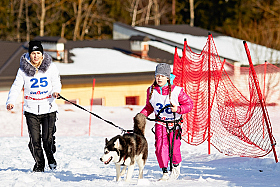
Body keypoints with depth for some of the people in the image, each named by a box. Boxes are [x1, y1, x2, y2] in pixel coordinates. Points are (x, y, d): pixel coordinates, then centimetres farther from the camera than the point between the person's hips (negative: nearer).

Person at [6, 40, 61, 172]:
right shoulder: (23, 69, 2)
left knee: (48, 139, -6)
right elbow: (16, 87, 0)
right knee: (35, 140, -4)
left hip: (48, 108, 0)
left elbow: (56, 82, 7)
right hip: (31, 109, 0)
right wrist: (11, 102, -15)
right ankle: (39, 164, 16)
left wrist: (55, 91, -16)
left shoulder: (50, 67, 3)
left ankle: (50, 157, 24)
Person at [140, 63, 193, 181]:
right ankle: (165, 173, -1)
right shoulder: (151, 91, 0)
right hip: (160, 123, 3)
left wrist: (178, 109, -23)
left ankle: (176, 167, 23)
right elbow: (149, 107, 15)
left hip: (174, 123, -3)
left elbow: (189, 104, -6)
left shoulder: (177, 91, -13)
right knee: (160, 147, -10)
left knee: (174, 146, -6)